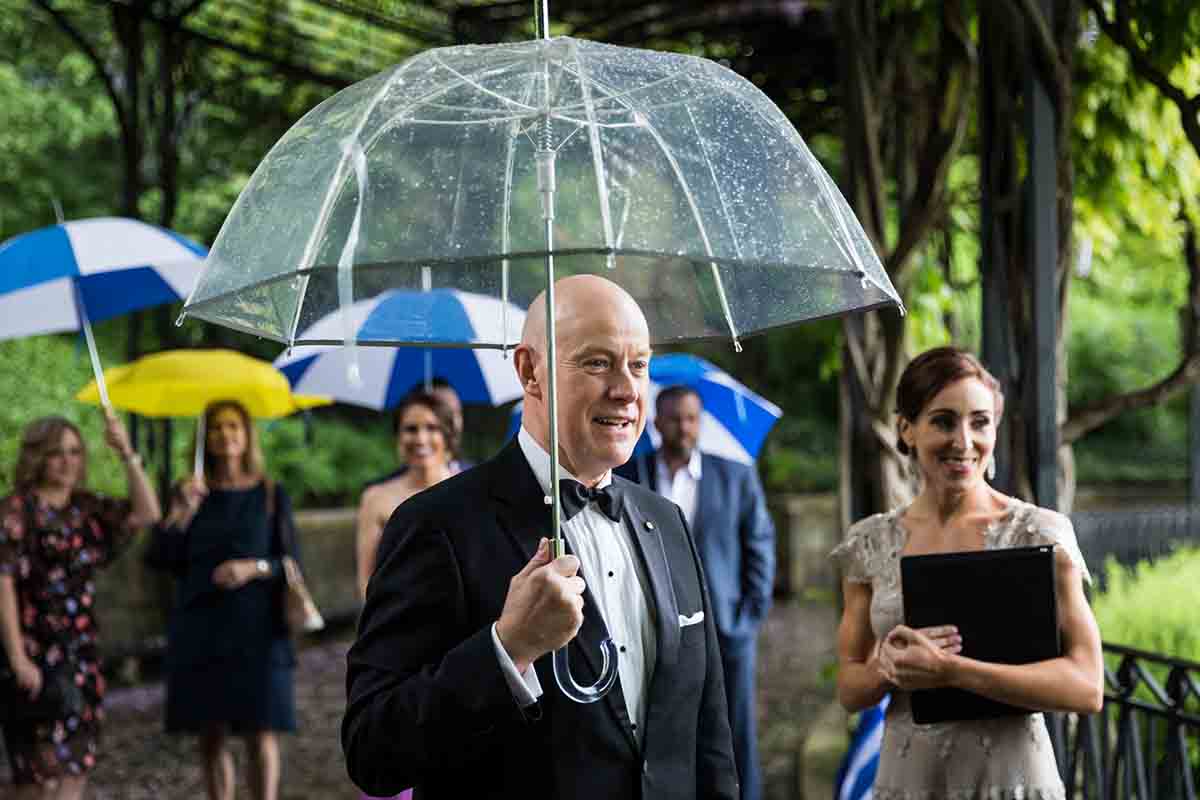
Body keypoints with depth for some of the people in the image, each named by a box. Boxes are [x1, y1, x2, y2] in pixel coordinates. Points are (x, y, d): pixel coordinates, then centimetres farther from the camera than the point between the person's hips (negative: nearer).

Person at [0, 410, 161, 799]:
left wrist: (127, 453, -9)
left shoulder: (88, 508, 11)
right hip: (35, 655, -7)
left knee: (76, 768, 8)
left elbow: (147, 513, 1)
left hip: (81, 653, 7)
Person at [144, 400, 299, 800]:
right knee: (211, 736, 5)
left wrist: (255, 568, -14)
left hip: (256, 631, -2)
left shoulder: (271, 496, 4)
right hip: (200, 632, 2)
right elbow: (158, 560, -1)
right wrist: (181, 513, -14)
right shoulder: (189, 494, 8)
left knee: (261, 733, -6)